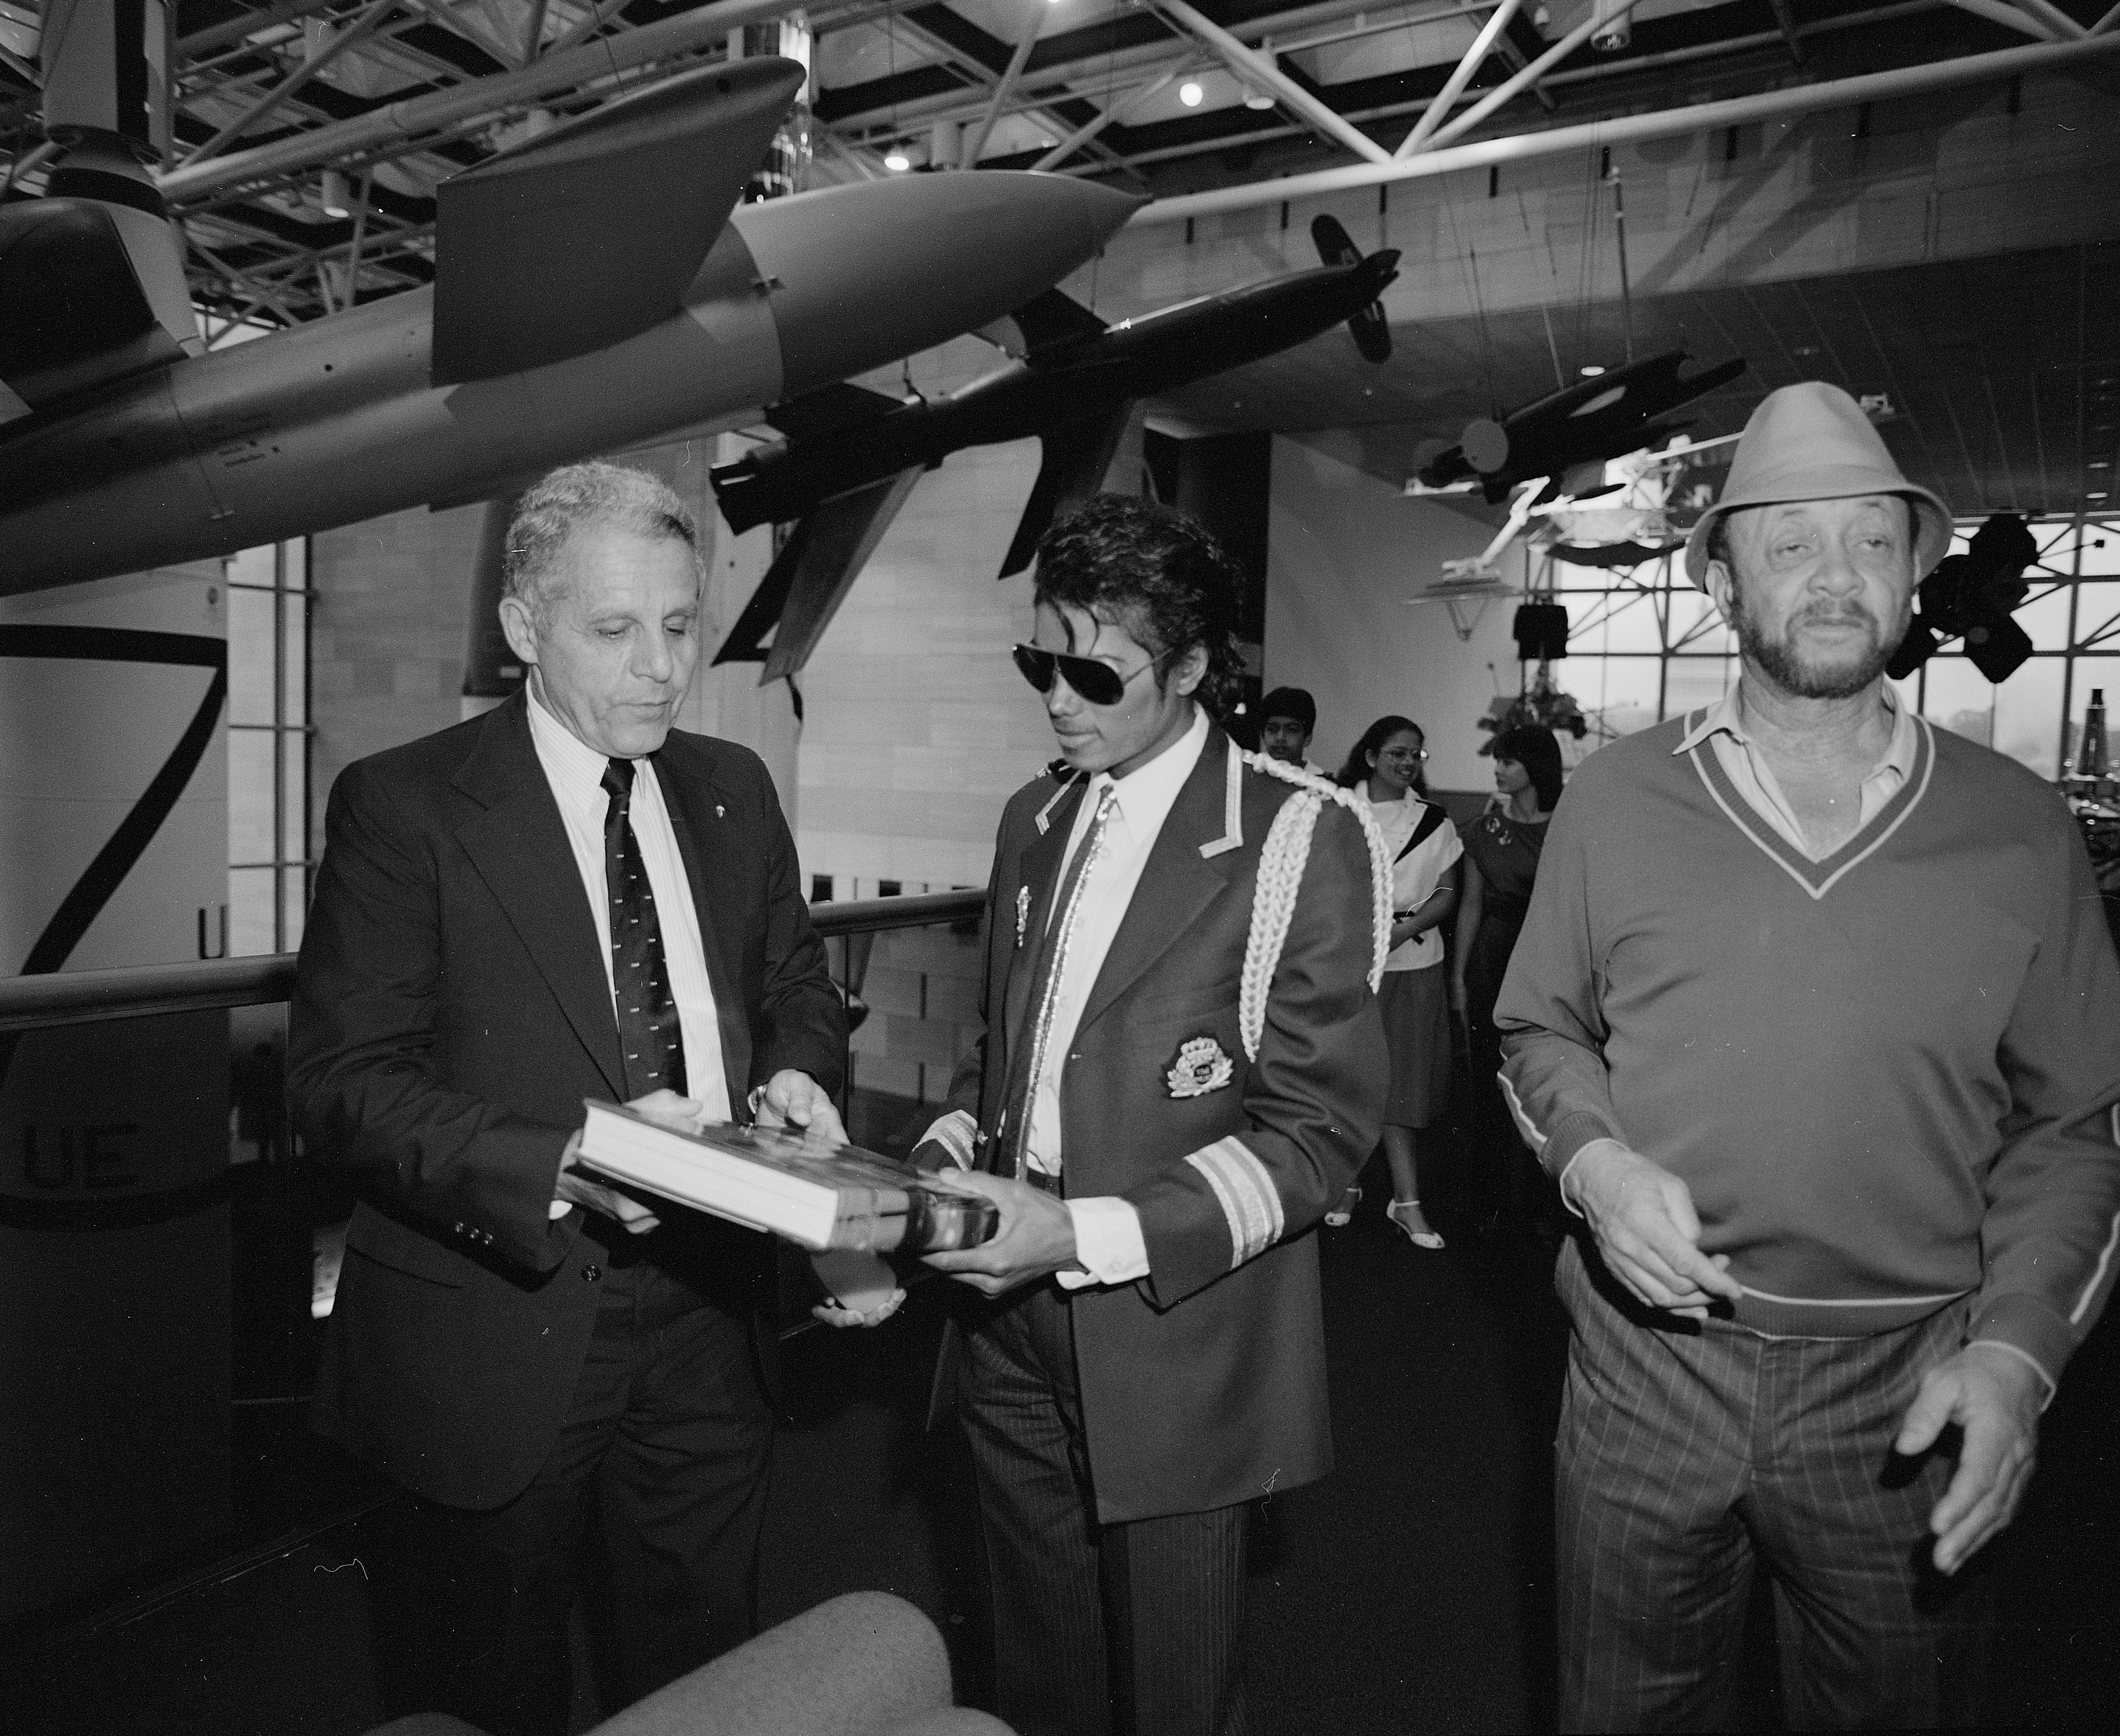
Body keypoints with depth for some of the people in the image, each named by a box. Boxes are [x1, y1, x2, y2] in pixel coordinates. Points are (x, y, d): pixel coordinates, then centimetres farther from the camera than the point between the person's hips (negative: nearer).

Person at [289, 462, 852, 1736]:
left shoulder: (734, 789, 5)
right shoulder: (402, 805, -11)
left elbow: (796, 977, 14)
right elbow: (345, 1082, -16)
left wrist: (798, 1072, -9)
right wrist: (562, 1166, -30)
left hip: (706, 1323, 5)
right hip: (495, 1333, -4)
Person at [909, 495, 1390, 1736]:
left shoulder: (1302, 837, -12)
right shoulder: (1036, 821, 9)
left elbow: (1317, 1130, -14)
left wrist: (1087, 1234, -22)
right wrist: (946, 1158, -3)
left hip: (1177, 1344, -5)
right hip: (1014, 1328, 5)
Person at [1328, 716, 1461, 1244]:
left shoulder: (1435, 821, 8)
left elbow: (1447, 893, 5)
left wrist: (1403, 928, -12)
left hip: (1412, 964, 1)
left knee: (1404, 1084, 1)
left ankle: (1407, 1200, 4)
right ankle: (1346, 1184, 19)